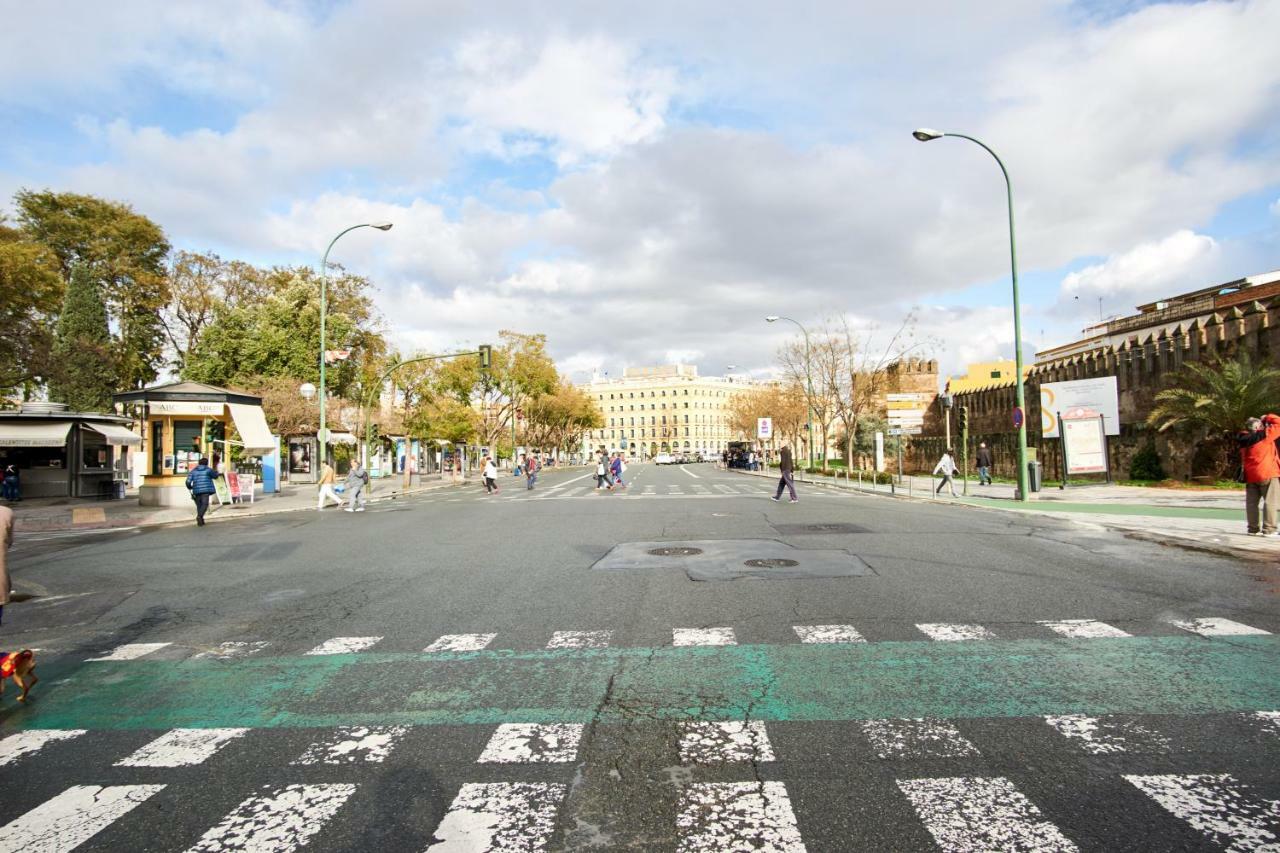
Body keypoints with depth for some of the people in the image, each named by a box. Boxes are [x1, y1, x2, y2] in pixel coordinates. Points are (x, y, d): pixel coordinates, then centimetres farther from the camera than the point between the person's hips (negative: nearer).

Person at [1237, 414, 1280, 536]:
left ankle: (1253, 529, 10)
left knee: (1251, 503, 7)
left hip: (1250, 475, 6)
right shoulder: (1265, 435, -9)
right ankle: (1268, 530, -5)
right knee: (1270, 502, -2)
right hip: (1267, 474, -6)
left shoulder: (1244, 440, 9)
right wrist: (1267, 418, 11)